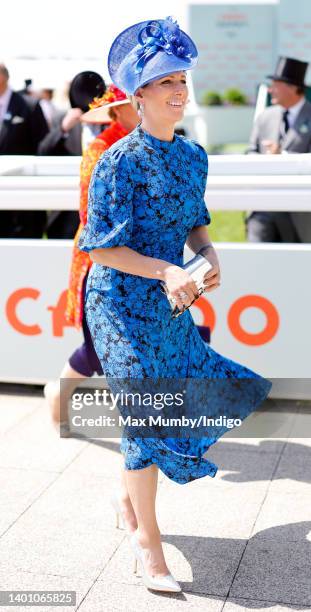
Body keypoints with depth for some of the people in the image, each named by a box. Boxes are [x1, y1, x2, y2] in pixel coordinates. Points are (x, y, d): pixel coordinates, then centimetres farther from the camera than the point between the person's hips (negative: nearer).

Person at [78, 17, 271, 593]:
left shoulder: (192, 154, 6)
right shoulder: (120, 161, -15)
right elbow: (102, 247, -17)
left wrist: (208, 255, -7)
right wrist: (166, 271, -27)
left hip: (170, 303, 7)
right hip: (122, 302, -7)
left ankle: (128, 492, 37)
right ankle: (147, 538, 17)